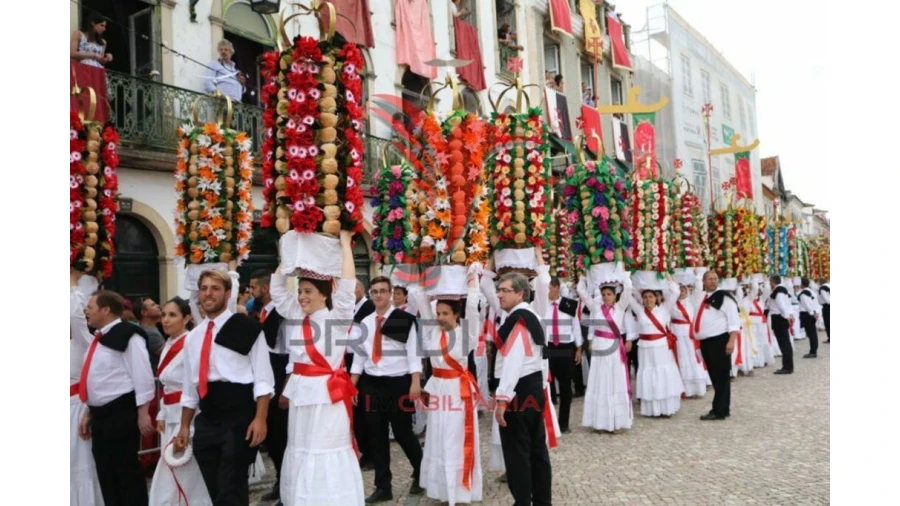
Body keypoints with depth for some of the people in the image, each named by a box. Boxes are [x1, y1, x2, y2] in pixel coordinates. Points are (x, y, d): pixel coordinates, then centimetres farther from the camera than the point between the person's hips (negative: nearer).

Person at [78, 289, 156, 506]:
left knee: (127, 471, -2)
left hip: (122, 414, -9)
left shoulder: (127, 335, -13)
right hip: (101, 415, 9)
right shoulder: (99, 338, 15)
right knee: (106, 474, 15)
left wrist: (143, 414, -20)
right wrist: (89, 413, 22)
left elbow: (142, 376, -17)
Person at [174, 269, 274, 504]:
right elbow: (190, 387, 20)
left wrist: (260, 419, -16)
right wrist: (185, 426, 17)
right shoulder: (192, 337, 13)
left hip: (239, 420, -6)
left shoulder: (245, 327, -6)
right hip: (206, 422, 6)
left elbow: (263, 378, -9)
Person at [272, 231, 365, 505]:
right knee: (300, 452, 14)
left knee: (327, 454, 0)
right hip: (301, 392, 6)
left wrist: (345, 243, -12)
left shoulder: (337, 316, -7)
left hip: (327, 394, -6)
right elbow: (278, 287, 13)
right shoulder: (296, 315, 9)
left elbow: (347, 284, -17)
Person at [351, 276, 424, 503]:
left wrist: (415, 382, -16)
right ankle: (383, 487, 19)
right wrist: (351, 385, 9)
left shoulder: (404, 319, -6)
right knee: (376, 436, 8)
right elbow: (359, 356, 13)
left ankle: (421, 475, 28)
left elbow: (413, 352, -9)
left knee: (403, 433, 3)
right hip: (372, 384, 5)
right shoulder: (365, 322, 10)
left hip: (398, 383, -5)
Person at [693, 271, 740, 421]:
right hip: (705, 342, 7)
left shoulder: (724, 297, -7)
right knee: (714, 377, 14)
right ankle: (721, 408, 23)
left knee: (722, 377, -2)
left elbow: (734, 321, -12)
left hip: (720, 341, -7)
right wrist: (699, 339, 19)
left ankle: (719, 410, 1)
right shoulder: (700, 297, 13)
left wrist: (731, 341, -20)